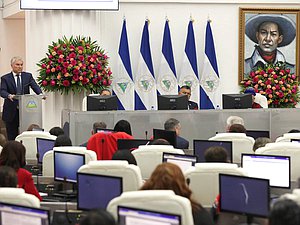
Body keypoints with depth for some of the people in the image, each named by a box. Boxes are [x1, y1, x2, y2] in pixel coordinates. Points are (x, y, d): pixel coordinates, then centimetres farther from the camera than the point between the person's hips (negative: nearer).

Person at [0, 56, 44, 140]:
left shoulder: (28, 76, 9)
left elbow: (35, 86, -3)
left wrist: (40, 94, -25)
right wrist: (9, 95, -32)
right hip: (11, 111, -1)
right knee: (12, 137, 4)